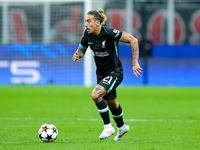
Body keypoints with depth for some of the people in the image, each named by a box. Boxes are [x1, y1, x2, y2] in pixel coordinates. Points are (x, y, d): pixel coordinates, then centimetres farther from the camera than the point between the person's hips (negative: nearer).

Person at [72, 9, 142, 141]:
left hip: (115, 73, -7)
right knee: (111, 102, 24)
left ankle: (108, 127, -10)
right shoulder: (88, 35, -6)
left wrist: (135, 63, -23)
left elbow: (133, 40, -22)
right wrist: (77, 55, -13)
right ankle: (122, 127, 50)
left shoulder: (109, 33, -25)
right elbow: (82, 49, 11)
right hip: (101, 74, 7)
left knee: (96, 95, -26)